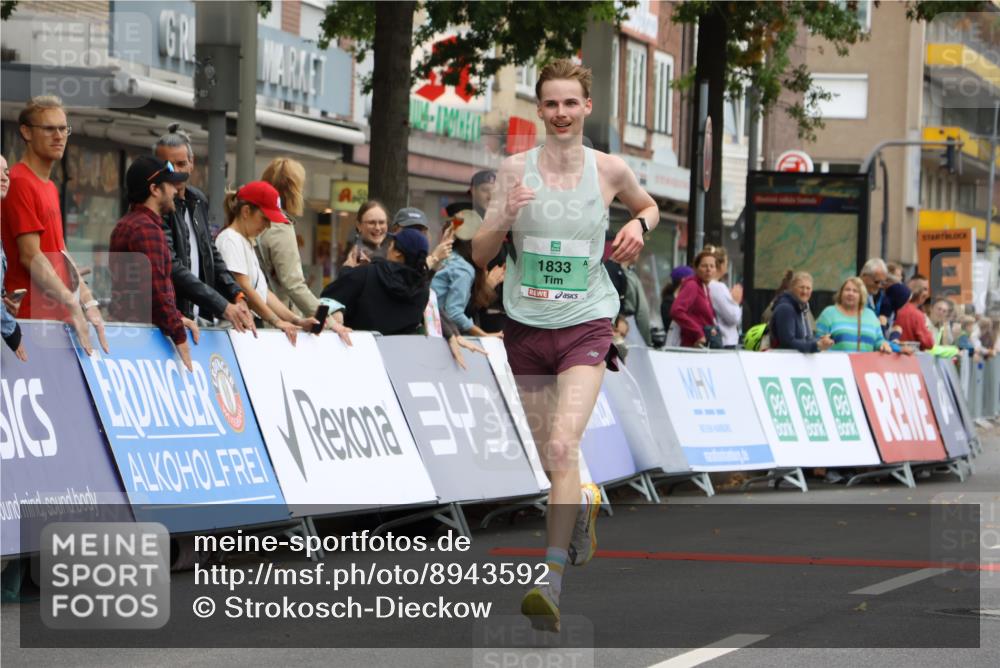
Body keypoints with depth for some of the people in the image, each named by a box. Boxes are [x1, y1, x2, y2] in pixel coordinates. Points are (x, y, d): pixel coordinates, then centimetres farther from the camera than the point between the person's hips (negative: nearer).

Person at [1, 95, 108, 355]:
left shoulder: (50, 187, 19)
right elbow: (31, 256, -16)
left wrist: (87, 301, 11)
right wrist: (73, 304, -18)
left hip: (59, 314, 9)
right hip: (32, 314, -9)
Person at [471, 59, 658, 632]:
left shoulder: (610, 170, -1)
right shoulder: (516, 169, -2)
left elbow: (649, 206, 21)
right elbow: (480, 254, -2)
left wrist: (638, 226, -1)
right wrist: (505, 219, -21)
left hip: (586, 325, -2)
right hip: (526, 326, 2)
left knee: (563, 447, -20)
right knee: (547, 454, 14)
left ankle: (552, 584, -23)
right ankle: (583, 504, 50)